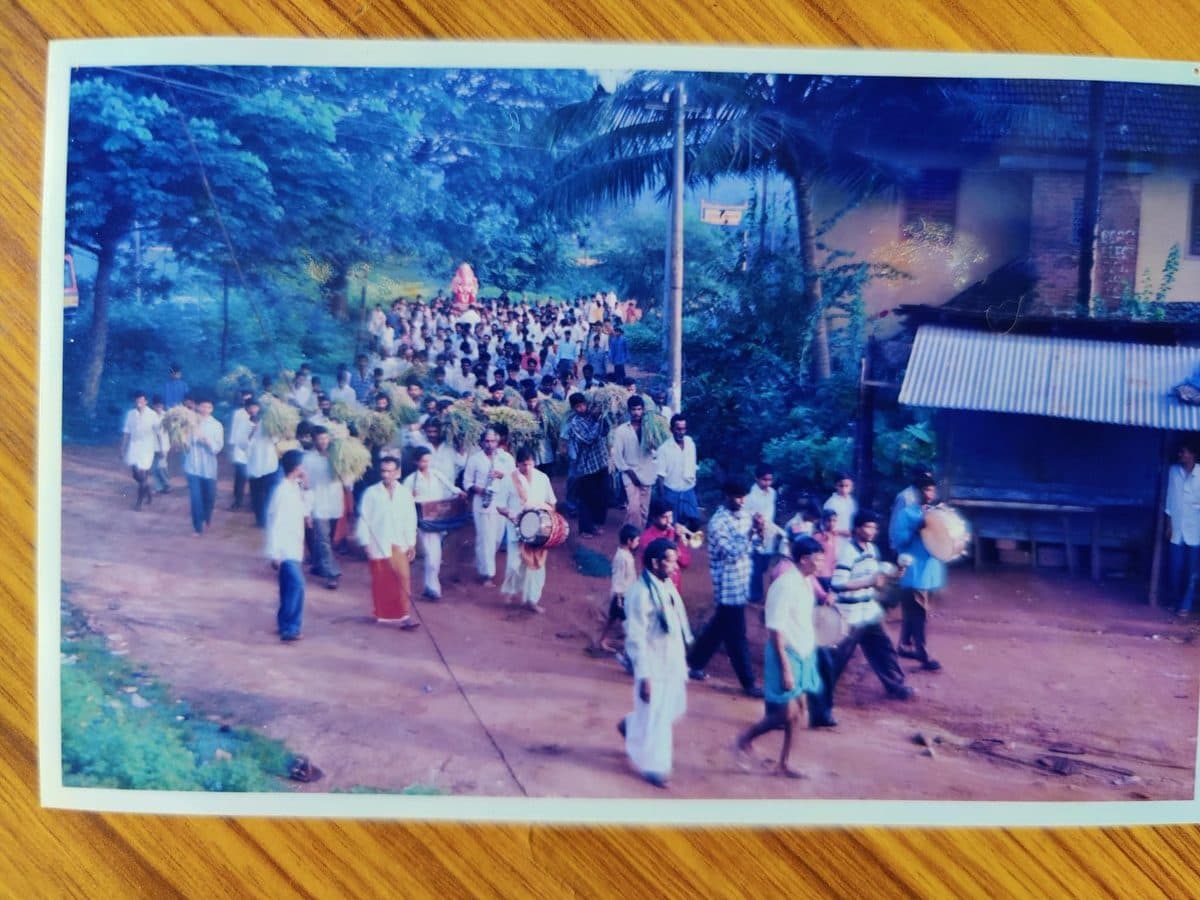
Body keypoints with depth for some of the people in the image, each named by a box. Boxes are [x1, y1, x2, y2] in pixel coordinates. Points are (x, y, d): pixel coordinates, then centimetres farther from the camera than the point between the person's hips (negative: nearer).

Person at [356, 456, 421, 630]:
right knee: (381, 582, 10)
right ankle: (382, 614, 27)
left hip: (399, 545, 1)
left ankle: (405, 617, -3)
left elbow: (410, 519, 5)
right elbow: (364, 519, -2)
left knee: (404, 580, -7)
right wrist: (366, 544, -5)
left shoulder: (405, 493, 1)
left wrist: (411, 544, 4)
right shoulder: (371, 493, -5)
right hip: (378, 545, -1)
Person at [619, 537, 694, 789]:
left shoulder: (667, 585, 4)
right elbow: (635, 638, -22)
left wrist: (683, 661, 17)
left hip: (673, 662, 8)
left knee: (675, 708, 20)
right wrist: (644, 676, -22)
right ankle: (653, 767, 23)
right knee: (655, 717, 5)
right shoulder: (641, 593, -22)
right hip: (654, 665, -8)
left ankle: (630, 725, 42)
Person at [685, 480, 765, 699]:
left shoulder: (744, 516, 6)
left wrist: (759, 532, -10)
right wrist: (751, 531, -28)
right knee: (737, 636, 1)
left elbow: (753, 547, 10)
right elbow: (732, 552, -24)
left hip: (741, 582, 8)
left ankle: (694, 663, 35)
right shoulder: (718, 522, -18)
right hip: (729, 586, -8)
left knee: (719, 626, 19)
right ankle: (748, 683, 11)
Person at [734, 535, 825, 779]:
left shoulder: (806, 583, 6)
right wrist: (785, 668, -22)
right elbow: (776, 631, -22)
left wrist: (811, 653, 14)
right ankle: (745, 740, 17)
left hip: (804, 655, 9)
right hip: (786, 655, -8)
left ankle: (784, 763, 24)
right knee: (787, 714, -5)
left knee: (797, 712, 11)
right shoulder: (785, 585, -21)